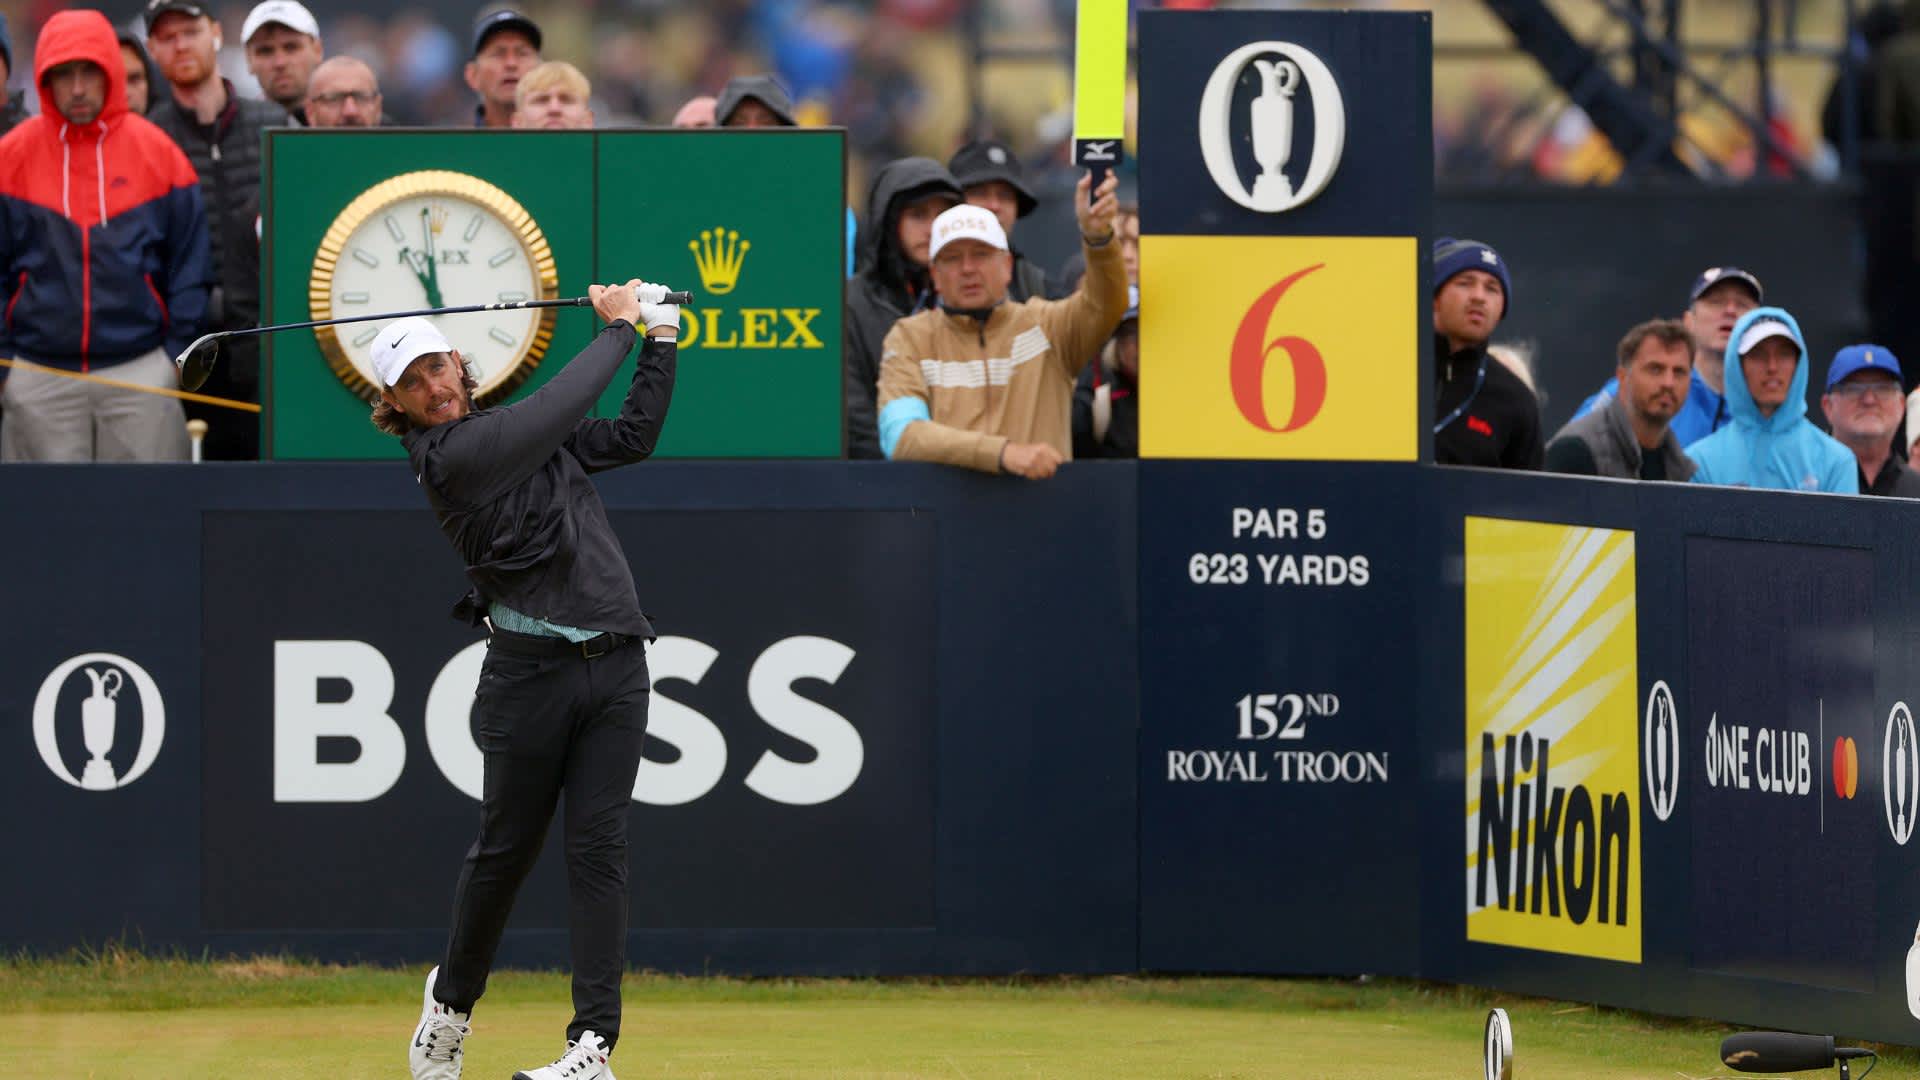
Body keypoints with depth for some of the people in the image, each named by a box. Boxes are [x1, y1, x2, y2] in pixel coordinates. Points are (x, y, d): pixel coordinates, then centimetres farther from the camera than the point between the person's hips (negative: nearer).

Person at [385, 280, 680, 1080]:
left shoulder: (518, 433, 17)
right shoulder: (448, 456, -8)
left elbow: (632, 436, 24)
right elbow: (560, 409, -12)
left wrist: (660, 340, 16)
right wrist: (619, 330, 0)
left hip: (614, 661, 5)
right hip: (531, 668, -5)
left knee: (598, 844, -5)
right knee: (507, 846, 4)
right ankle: (452, 999, 30)